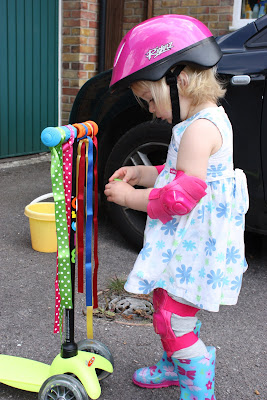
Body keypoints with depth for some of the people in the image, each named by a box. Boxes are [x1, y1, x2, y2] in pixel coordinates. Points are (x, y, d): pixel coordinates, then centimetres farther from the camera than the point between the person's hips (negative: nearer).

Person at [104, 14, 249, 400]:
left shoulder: (199, 129, -23)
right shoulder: (206, 119, 11)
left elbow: (181, 197, -26)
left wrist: (130, 197, -15)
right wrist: (143, 173, 9)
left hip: (193, 246, -11)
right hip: (184, 241, 11)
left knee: (173, 319, -3)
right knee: (166, 304, 22)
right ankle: (174, 366, 42)